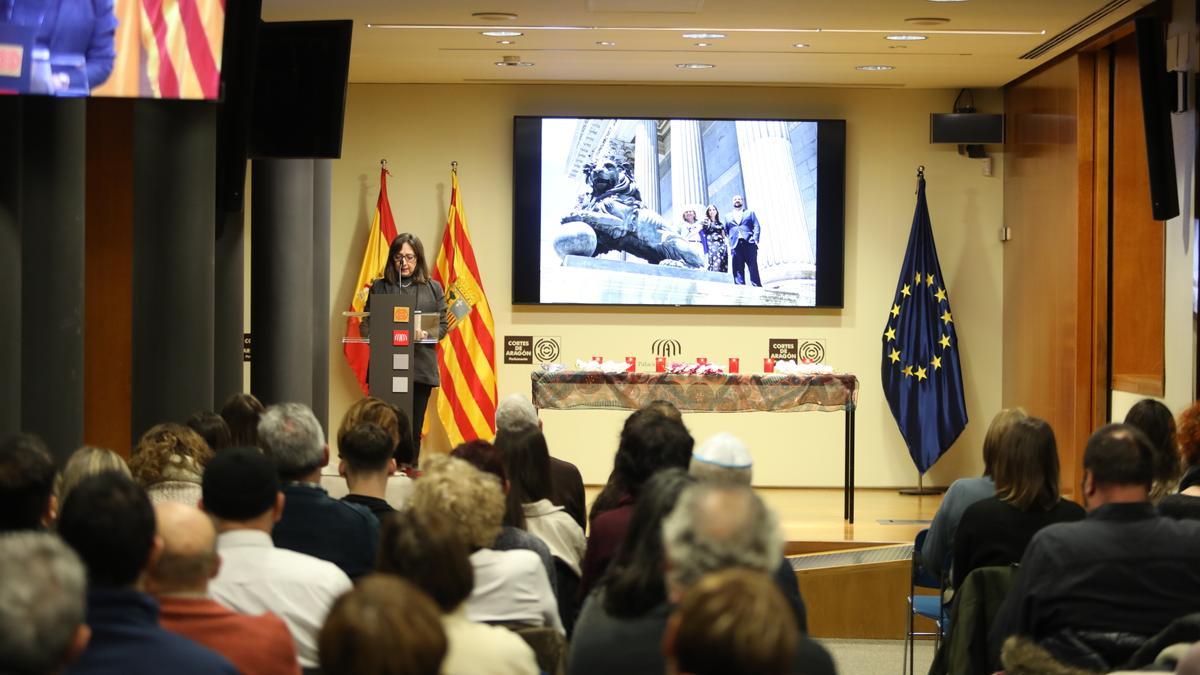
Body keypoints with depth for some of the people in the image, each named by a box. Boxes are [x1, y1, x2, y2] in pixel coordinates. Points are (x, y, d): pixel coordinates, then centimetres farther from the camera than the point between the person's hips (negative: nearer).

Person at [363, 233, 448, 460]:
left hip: (420, 367, 1)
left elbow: (442, 326, 7)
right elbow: (366, 325, 8)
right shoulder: (379, 287, 10)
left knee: (413, 431, 3)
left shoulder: (432, 289, 10)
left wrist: (425, 334, -13)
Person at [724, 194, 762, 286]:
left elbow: (757, 227, 8)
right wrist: (730, 241, 2)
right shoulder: (728, 217, 24)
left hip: (749, 244, -1)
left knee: (753, 268, -8)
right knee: (738, 270, -8)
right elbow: (726, 231, 19)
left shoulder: (750, 213, 19)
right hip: (736, 245, 1)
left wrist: (755, 240, -7)